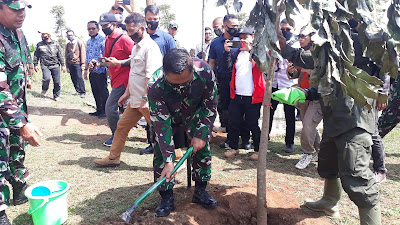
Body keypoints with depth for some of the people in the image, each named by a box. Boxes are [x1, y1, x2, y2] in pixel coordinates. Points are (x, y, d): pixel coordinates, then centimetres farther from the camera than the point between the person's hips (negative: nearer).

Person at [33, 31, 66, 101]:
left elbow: (60, 55, 8)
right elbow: (36, 55, 14)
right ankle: (44, 90, 8)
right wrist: (35, 65, 10)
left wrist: (63, 65, 5)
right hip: (45, 66, -1)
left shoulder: (55, 44, 7)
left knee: (57, 82, -1)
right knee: (46, 78, -22)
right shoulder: (39, 45, 8)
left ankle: (56, 96, 17)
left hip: (55, 66, 1)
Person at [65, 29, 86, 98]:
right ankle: (78, 91, 17)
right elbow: (66, 56, 18)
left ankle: (83, 92, -7)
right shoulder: (67, 45, 14)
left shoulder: (79, 43, 1)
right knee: (73, 78, 5)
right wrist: (67, 66, 14)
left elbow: (83, 53, -2)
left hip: (77, 64, -5)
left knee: (79, 77, -13)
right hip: (70, 64, 5)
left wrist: (83, 64, -9)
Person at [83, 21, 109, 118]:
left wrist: (97, 61, -30)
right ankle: (99, 110, 23)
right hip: (92, 72, 8)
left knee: (103, 91, 0)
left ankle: (105, 111, 9)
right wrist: (86, 69, 21)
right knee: (95, 92, 13)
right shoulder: (88, 42, 16)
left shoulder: (102, 40, -9)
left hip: (100, 71, -8)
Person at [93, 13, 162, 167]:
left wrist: (145, 98, -23)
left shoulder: (150, 47, -14)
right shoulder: (136, 47, 16)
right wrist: (127, 93, 21)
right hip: (135, 100, 9)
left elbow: (151, 76, -22)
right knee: (122, 126, 14)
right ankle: (113, 158, 28)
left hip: (147, 102, -9)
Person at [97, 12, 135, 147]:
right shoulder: (107, 40, 13)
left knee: (110, 108, -8)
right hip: (116, 80, 8)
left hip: (123, 79, -8)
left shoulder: (123, 39, -15)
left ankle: (116, 136, 7)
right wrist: (98, 64, 4)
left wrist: (119, 63, -20)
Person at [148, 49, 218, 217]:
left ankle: (200, 191, 15)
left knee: (203, 148, -4)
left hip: (194, 113, 2)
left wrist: (201, 135, -21)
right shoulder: (155, 85, -39)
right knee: (161, 154, -10)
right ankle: (167, 198, 6)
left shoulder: (204, 71, -35)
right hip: (166, 115, -1)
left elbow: (210, 106, -19)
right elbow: (161, 123, -32)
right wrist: (168, 159, -34)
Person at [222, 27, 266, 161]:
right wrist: (227, 52, -7)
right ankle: (233, 148, 25)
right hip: (236, 96, 5)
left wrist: (249, 49, -26)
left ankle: (258, 150, 20)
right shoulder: (238, 53, 15)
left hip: (252, 97, -5)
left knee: (252, 124, 4)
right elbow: (228, 66, 6)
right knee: (233, 123, 10)